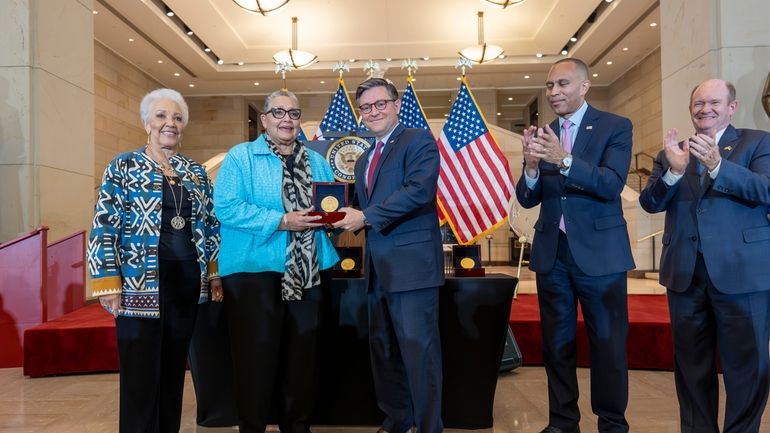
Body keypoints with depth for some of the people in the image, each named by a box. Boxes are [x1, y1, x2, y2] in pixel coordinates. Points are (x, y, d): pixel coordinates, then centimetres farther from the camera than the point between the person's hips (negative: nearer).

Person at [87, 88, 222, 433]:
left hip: (188, 285, 4)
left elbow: (211, 225, 14)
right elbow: (105, 226, -5)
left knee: (174, 370, 14)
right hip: (141, 285, -4)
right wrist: (109, 283, -11)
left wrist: (215, 274, 9)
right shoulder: (123, 167, -1)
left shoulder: (196, 172, 11)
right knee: (141, 375, 2)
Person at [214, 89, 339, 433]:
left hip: (309, 271, 5)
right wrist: (282, 221, -19)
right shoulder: (240, 157, -1)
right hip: (256, 269, -5)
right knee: (257, 354, 2)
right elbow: (227, 208, -13)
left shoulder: (316, 161, 15)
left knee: (304, 354, 12)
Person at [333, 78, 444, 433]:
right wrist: (348, 218, 1)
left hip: (412, 262, -8)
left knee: (418, 347, -4)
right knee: (382, 347, 15)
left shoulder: (419, 141, -3)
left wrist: (367, 217, -19)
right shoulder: (363, 160, 22)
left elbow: (419, 190, -19)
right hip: (378, 266, 9)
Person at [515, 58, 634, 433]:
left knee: (607, 343, 6)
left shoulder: (615, 127, -2)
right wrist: (532, 166, -18)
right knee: (556, 343, 12)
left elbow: (612, 184, -17)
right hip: (551, 251, 4)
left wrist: (564, 160, -30)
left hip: (599, 251, -4)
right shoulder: (542, 134, 8)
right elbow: (527, 199, 3)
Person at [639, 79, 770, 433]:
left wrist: (717, 165, -26)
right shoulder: (671, 153, 11)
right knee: (692, 364, 13)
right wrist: (674, 171, -18)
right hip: (685, 274, 3)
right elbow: (650, 203, 0)